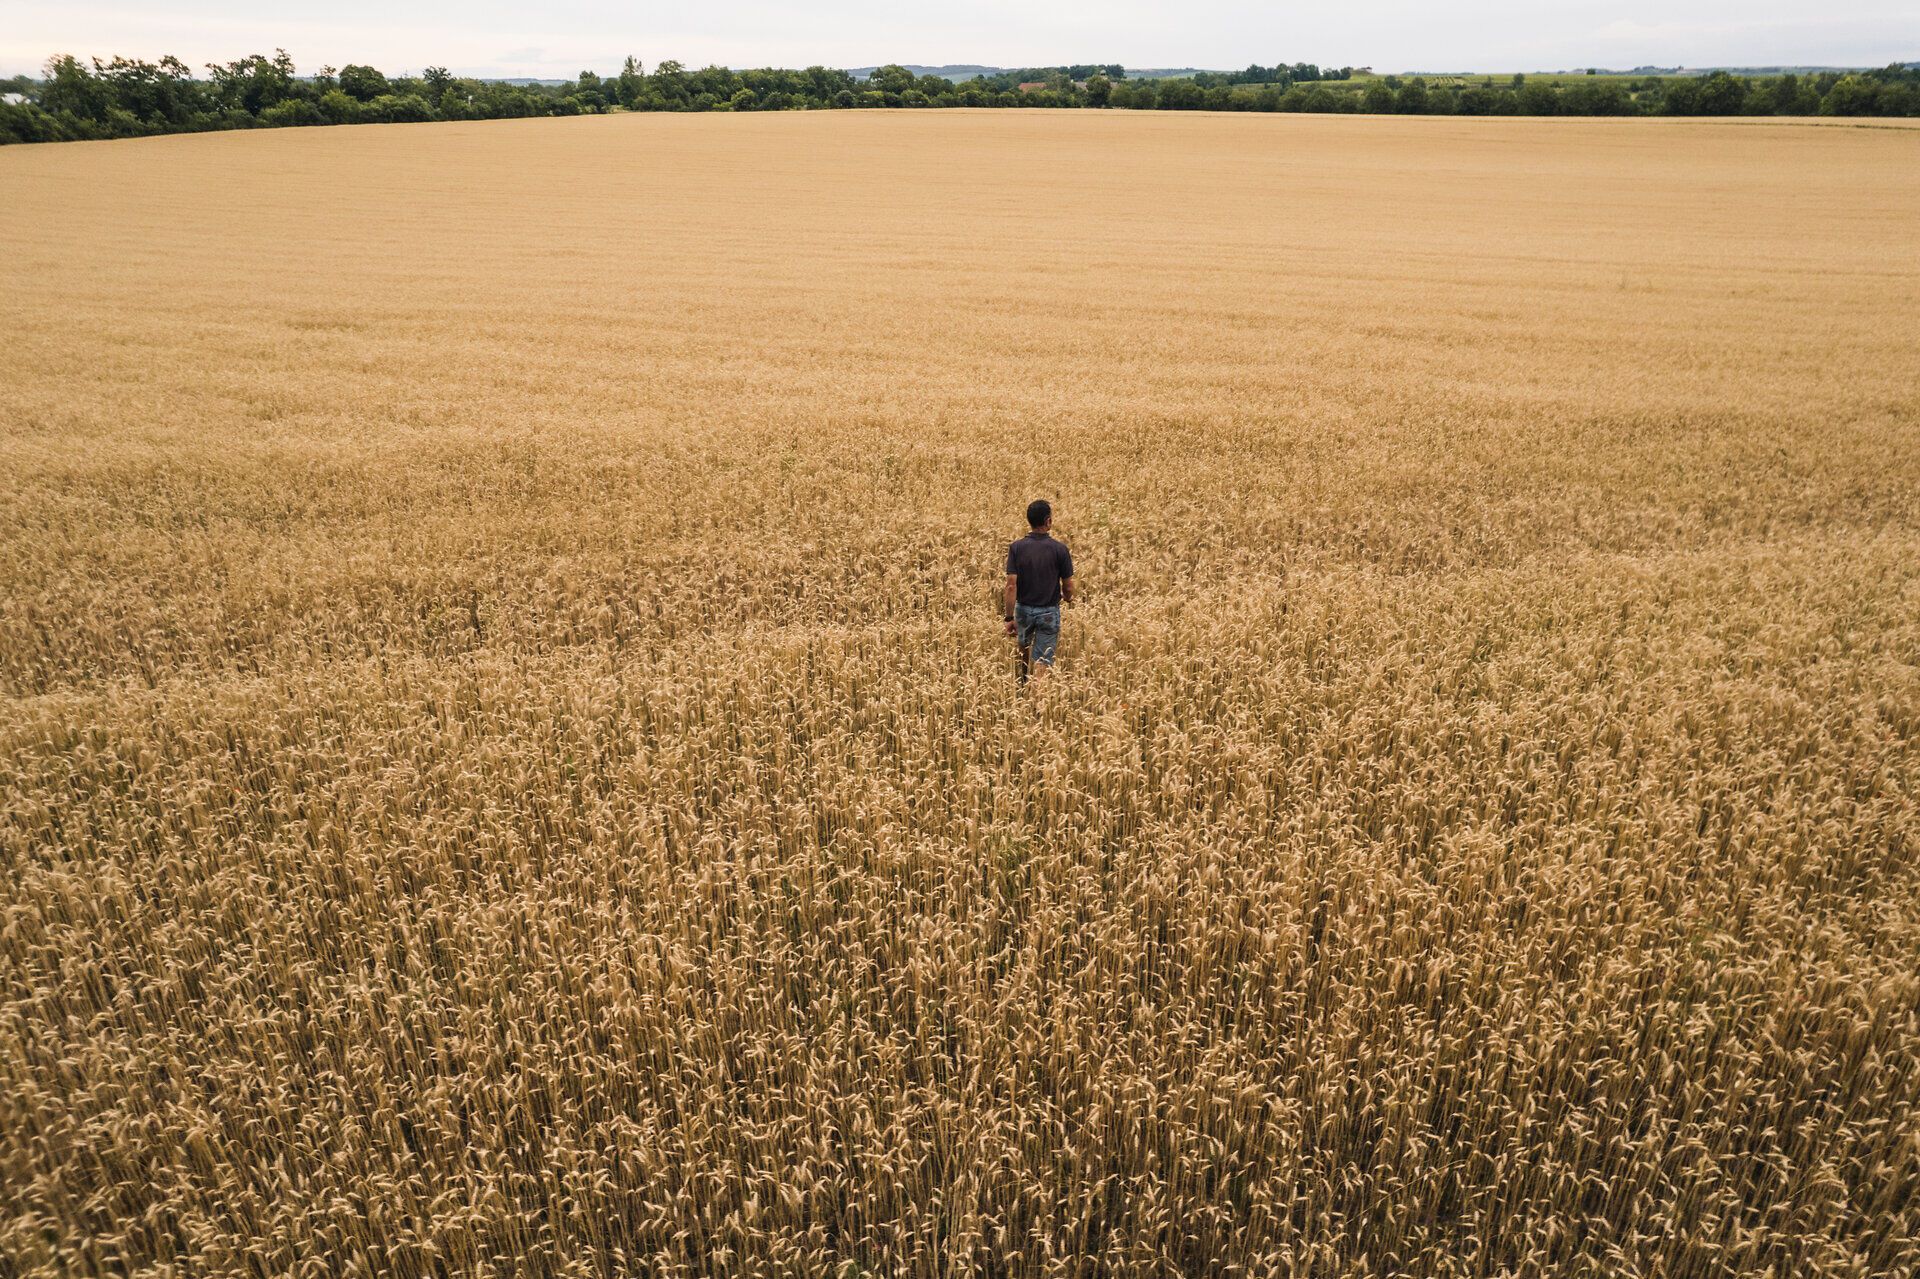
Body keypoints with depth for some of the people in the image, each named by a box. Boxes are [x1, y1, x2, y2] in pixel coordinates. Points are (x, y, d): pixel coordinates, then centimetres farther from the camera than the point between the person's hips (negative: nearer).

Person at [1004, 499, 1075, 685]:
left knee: (1023, 647, 30)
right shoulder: (1060, 549, -13)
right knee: (1042, 660, 2)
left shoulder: (1016, 548, -11)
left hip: (1023, 609, 2)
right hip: (1049, 612, -2)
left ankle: (1022, 683, 44)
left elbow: (1011, 585, -14)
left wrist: (1009, 618, -9)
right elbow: (1068, 587, -7)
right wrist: (1068, 598, 17)